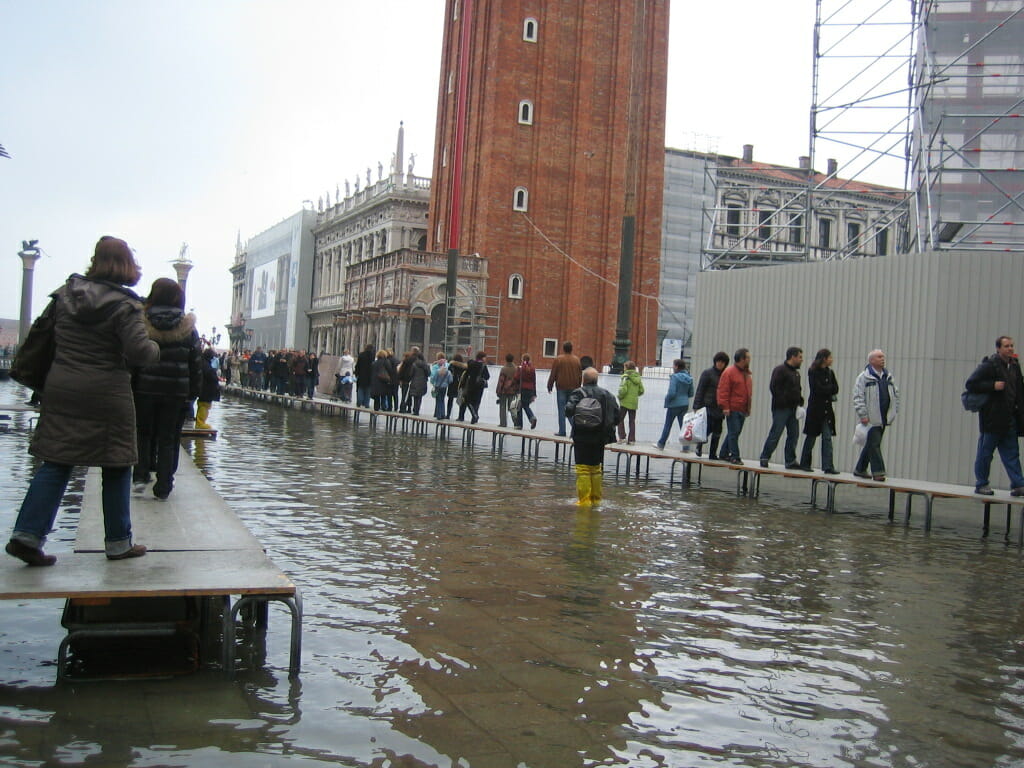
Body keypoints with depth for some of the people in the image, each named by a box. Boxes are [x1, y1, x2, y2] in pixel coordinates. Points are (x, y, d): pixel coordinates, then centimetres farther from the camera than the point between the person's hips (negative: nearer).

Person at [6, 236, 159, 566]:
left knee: (56, 463, 10)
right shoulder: (124, 304, -13)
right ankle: (118, 542, 13)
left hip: (60, 389, 5)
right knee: (117, 467, 7)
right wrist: (156, 348, 0)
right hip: (107, 393, -5)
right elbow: (139, 352, -18)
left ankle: (27, 534, 1)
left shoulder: (65, 294, 5)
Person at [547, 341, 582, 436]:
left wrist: (550, 386, 6)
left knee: (561, 410, 1)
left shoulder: (558, 359, -5)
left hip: (561, 387, -3)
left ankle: (562, 431, 1)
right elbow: (580, 374, 10)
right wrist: (578, 387, 20)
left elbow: (552, 374, -3)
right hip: (573, 388, 3)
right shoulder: (577, 360, 5)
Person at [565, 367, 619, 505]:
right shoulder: (607, 395, 5)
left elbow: (569, 411, -20)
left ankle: (584, 499, -2)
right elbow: (616, 417, 1)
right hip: (599, 438, 4)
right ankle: (596, 498, 19)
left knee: (582, 469, 0)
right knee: (596, 468, 15)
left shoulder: (578, 393, -7)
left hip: (581, 438, -4)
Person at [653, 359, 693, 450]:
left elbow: (672, 392, -20)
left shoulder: (675, 377, -15)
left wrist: (667, 399, -3)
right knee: (683, 425, 8)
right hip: (685, 404, 6)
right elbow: (691, 394, 9)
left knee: (668, 425, 7)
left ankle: (661, 444, 18)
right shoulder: (689, 378, 6)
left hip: (674, 404, -6)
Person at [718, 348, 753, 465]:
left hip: (742, 409, 8)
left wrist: (748, 408, 19)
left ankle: (724, 454, 20)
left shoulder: (748, 374, 16)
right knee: (733, 432, -8)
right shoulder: (729, 372, -8)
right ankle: (734, 456, -5)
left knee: (734, 433, 11)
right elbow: (723, 391, -10)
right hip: (732, 409, -8)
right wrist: (725, 406, -15)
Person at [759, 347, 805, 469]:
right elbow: (773, 387, -16)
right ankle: (764, 458, 3)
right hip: (781, 408, -8)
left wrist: (799, 402, 9)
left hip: (793, 409, 8)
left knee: (794, 435, 6)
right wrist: (782, 401, -18)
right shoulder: (780, 370, -8)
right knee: (775, 434, -6)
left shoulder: (796, 372, 19)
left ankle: (790, 461, 12)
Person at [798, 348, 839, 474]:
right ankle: (804, 464, 16)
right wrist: (830, 389, -5)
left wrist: (825, 389, -10)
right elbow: (817, 388, -16)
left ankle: (828, 467, -4)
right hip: (815, 409, -5)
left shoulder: (830, 372, 11)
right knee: (811, 437, 4)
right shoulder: (813, 372, -6)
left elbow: (836, 389, 5)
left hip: (827, 409, 5)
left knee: (827, 438, -2)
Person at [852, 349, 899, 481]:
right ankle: (878, 471, -5)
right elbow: (858, 397, -11)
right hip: (871, 418, -7)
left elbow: (896, 393, 23)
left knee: (871, 445, 13)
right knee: (874, 444, -8)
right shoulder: (864, 377, -7)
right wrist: (863, 415, -16)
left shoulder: (888, 377, 14)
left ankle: (860, 469, 23)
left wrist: (894, 411, 14)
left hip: (883, 418, 7)